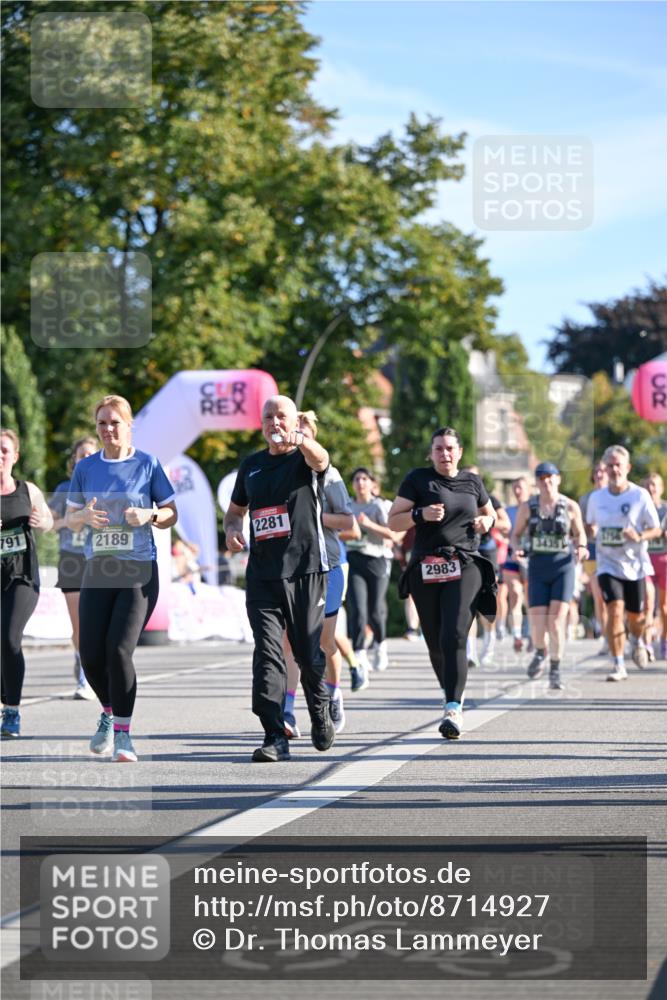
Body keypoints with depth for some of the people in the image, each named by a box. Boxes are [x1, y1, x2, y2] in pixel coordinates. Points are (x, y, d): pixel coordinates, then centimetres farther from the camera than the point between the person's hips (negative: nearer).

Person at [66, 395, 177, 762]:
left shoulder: (147, 464, 1)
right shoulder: (85, 467, 8)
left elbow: (171, 514, 6)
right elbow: (70, 519, 13)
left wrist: (149, 515, -15)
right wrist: (85, 517, -10)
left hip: (139, 570, -3)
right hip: (97, 570, 3)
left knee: (119, 650, -15)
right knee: (90, 654, -3)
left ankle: (123, 734, -6)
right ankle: (109, 711, 26)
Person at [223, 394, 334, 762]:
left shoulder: (305, 459, 1)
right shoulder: (251, 465, 16)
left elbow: (320, 459, -25)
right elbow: (235, 509, 28)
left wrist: (299, 440, -49)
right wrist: (231, 528, 3)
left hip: (305, 570, -3)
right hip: (262, 574, 3)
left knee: (309, 652, 5)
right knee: (267, 653, -8)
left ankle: (320, 715, 32)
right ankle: (275, 737, -12)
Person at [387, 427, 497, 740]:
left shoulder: (472, 482, 14)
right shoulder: (418, 480, 6)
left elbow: (489, 513, 31)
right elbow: (393, 521, 3)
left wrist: (486, 521, 8)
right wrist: (421, 514, -15)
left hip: (465, 566, -1)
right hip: (425, 570, 1)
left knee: (454, 636, -19)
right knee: (435, 644, 7)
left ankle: (453, 710, -25)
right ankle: (452, 696, 31)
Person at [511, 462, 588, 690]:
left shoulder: (571, 507, 0)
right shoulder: (527, 507, 3)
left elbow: (580, 534, 12)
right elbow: (516, 534, 12)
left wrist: (581, 548, -9)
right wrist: (517, 548, -9)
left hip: (563, 567, -1)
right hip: (538, 568, 1)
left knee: (556, 622, -12)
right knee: (537, 624, -4)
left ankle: (555, 671, 1)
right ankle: (540, 653, 31)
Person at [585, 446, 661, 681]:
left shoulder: (640, 495, -8)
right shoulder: (596, 498, 1)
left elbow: (655, 530, -3)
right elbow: (591, 526, 16)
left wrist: (639, 536, -23)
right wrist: (590, 535, -7)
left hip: (635, 564, 0)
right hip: (608, 563, 0)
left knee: (635, 616, 9)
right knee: (615, 610, -17)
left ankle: (637, 642, 45)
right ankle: (618, 665, -10)